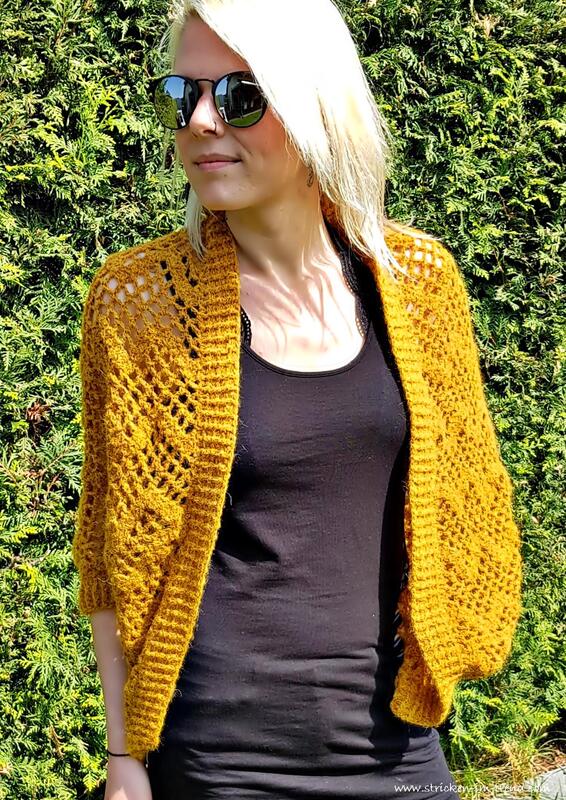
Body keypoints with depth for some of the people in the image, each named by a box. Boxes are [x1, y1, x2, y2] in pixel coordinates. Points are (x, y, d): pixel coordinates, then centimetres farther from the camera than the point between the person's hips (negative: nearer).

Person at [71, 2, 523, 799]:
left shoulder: (417, 276, -3)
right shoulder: (135, 300, -9)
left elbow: (458, 486, 9)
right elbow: (118, 549, -3)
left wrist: (439, 655, 7)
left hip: (393, 729, 3)